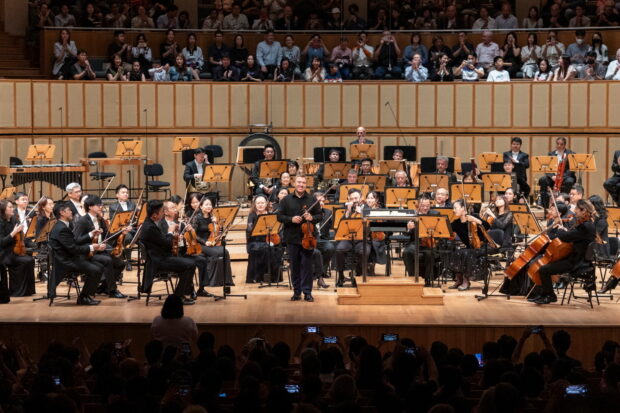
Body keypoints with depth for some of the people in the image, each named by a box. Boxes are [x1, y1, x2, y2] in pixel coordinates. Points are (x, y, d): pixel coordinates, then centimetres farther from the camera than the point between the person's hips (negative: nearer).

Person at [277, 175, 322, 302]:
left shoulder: (312, 200, 5)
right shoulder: (286, 200, 5)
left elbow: (320, 215, 7)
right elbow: (279, 216, 3)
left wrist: (312, 218, -14)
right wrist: (291, 219, -15)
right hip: (292, 238, 1)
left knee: (307, 265, -1)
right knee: (294, 265, 7)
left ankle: (307, 292, 4)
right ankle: (296, 292, 15)